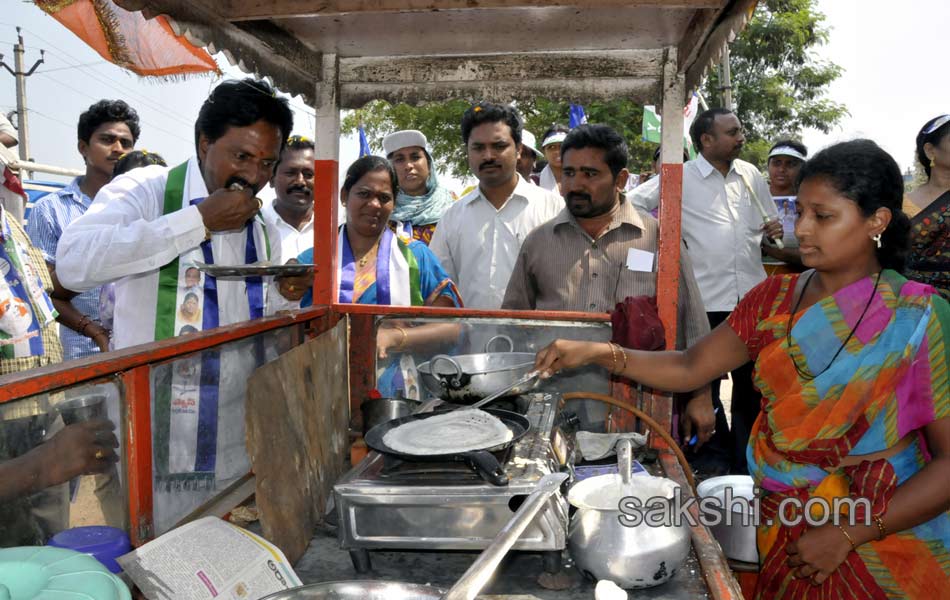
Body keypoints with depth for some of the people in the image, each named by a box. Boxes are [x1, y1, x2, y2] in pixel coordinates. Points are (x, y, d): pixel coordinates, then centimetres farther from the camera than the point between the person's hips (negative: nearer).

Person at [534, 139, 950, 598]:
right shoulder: (775, 298, 0)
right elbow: (690, 368, -2)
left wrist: (847, 534, -19)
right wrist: (599, 353, -17)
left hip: (880, 541, -3)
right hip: (780, 530, 4)